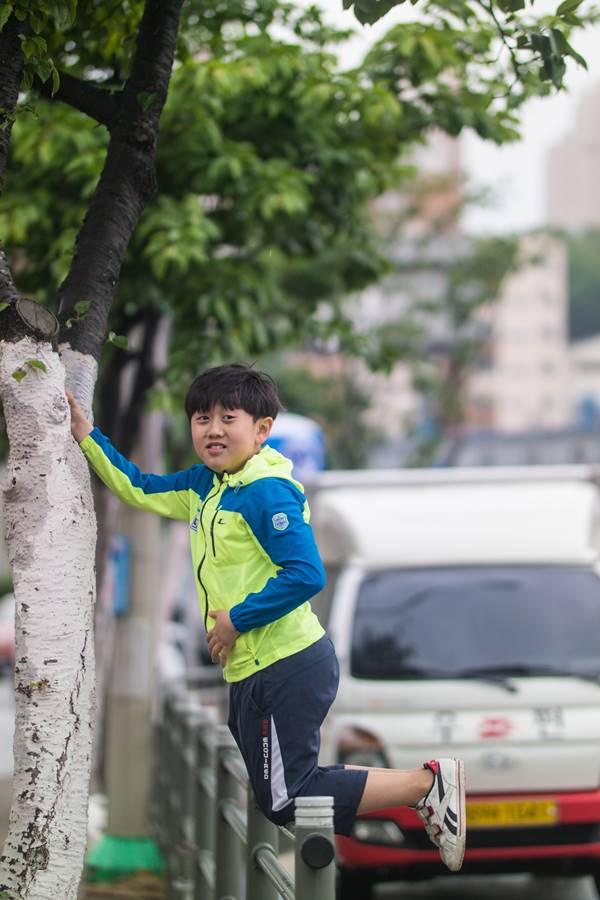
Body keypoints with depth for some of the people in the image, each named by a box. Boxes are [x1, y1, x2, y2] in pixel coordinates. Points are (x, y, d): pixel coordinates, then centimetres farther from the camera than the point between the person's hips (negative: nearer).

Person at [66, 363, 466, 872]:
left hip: (284, 670, -10)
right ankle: (426, 788, 18)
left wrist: (236, 620, -20)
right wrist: (87, 436, 14)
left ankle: (425, 784, -1)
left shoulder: (267, 493, -19)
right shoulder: (207, 485, 9)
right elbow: (140, 490, 21)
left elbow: (305, 575, -27)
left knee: (286, 801, -5)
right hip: (255, 671, 10)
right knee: (282, 787, 18)